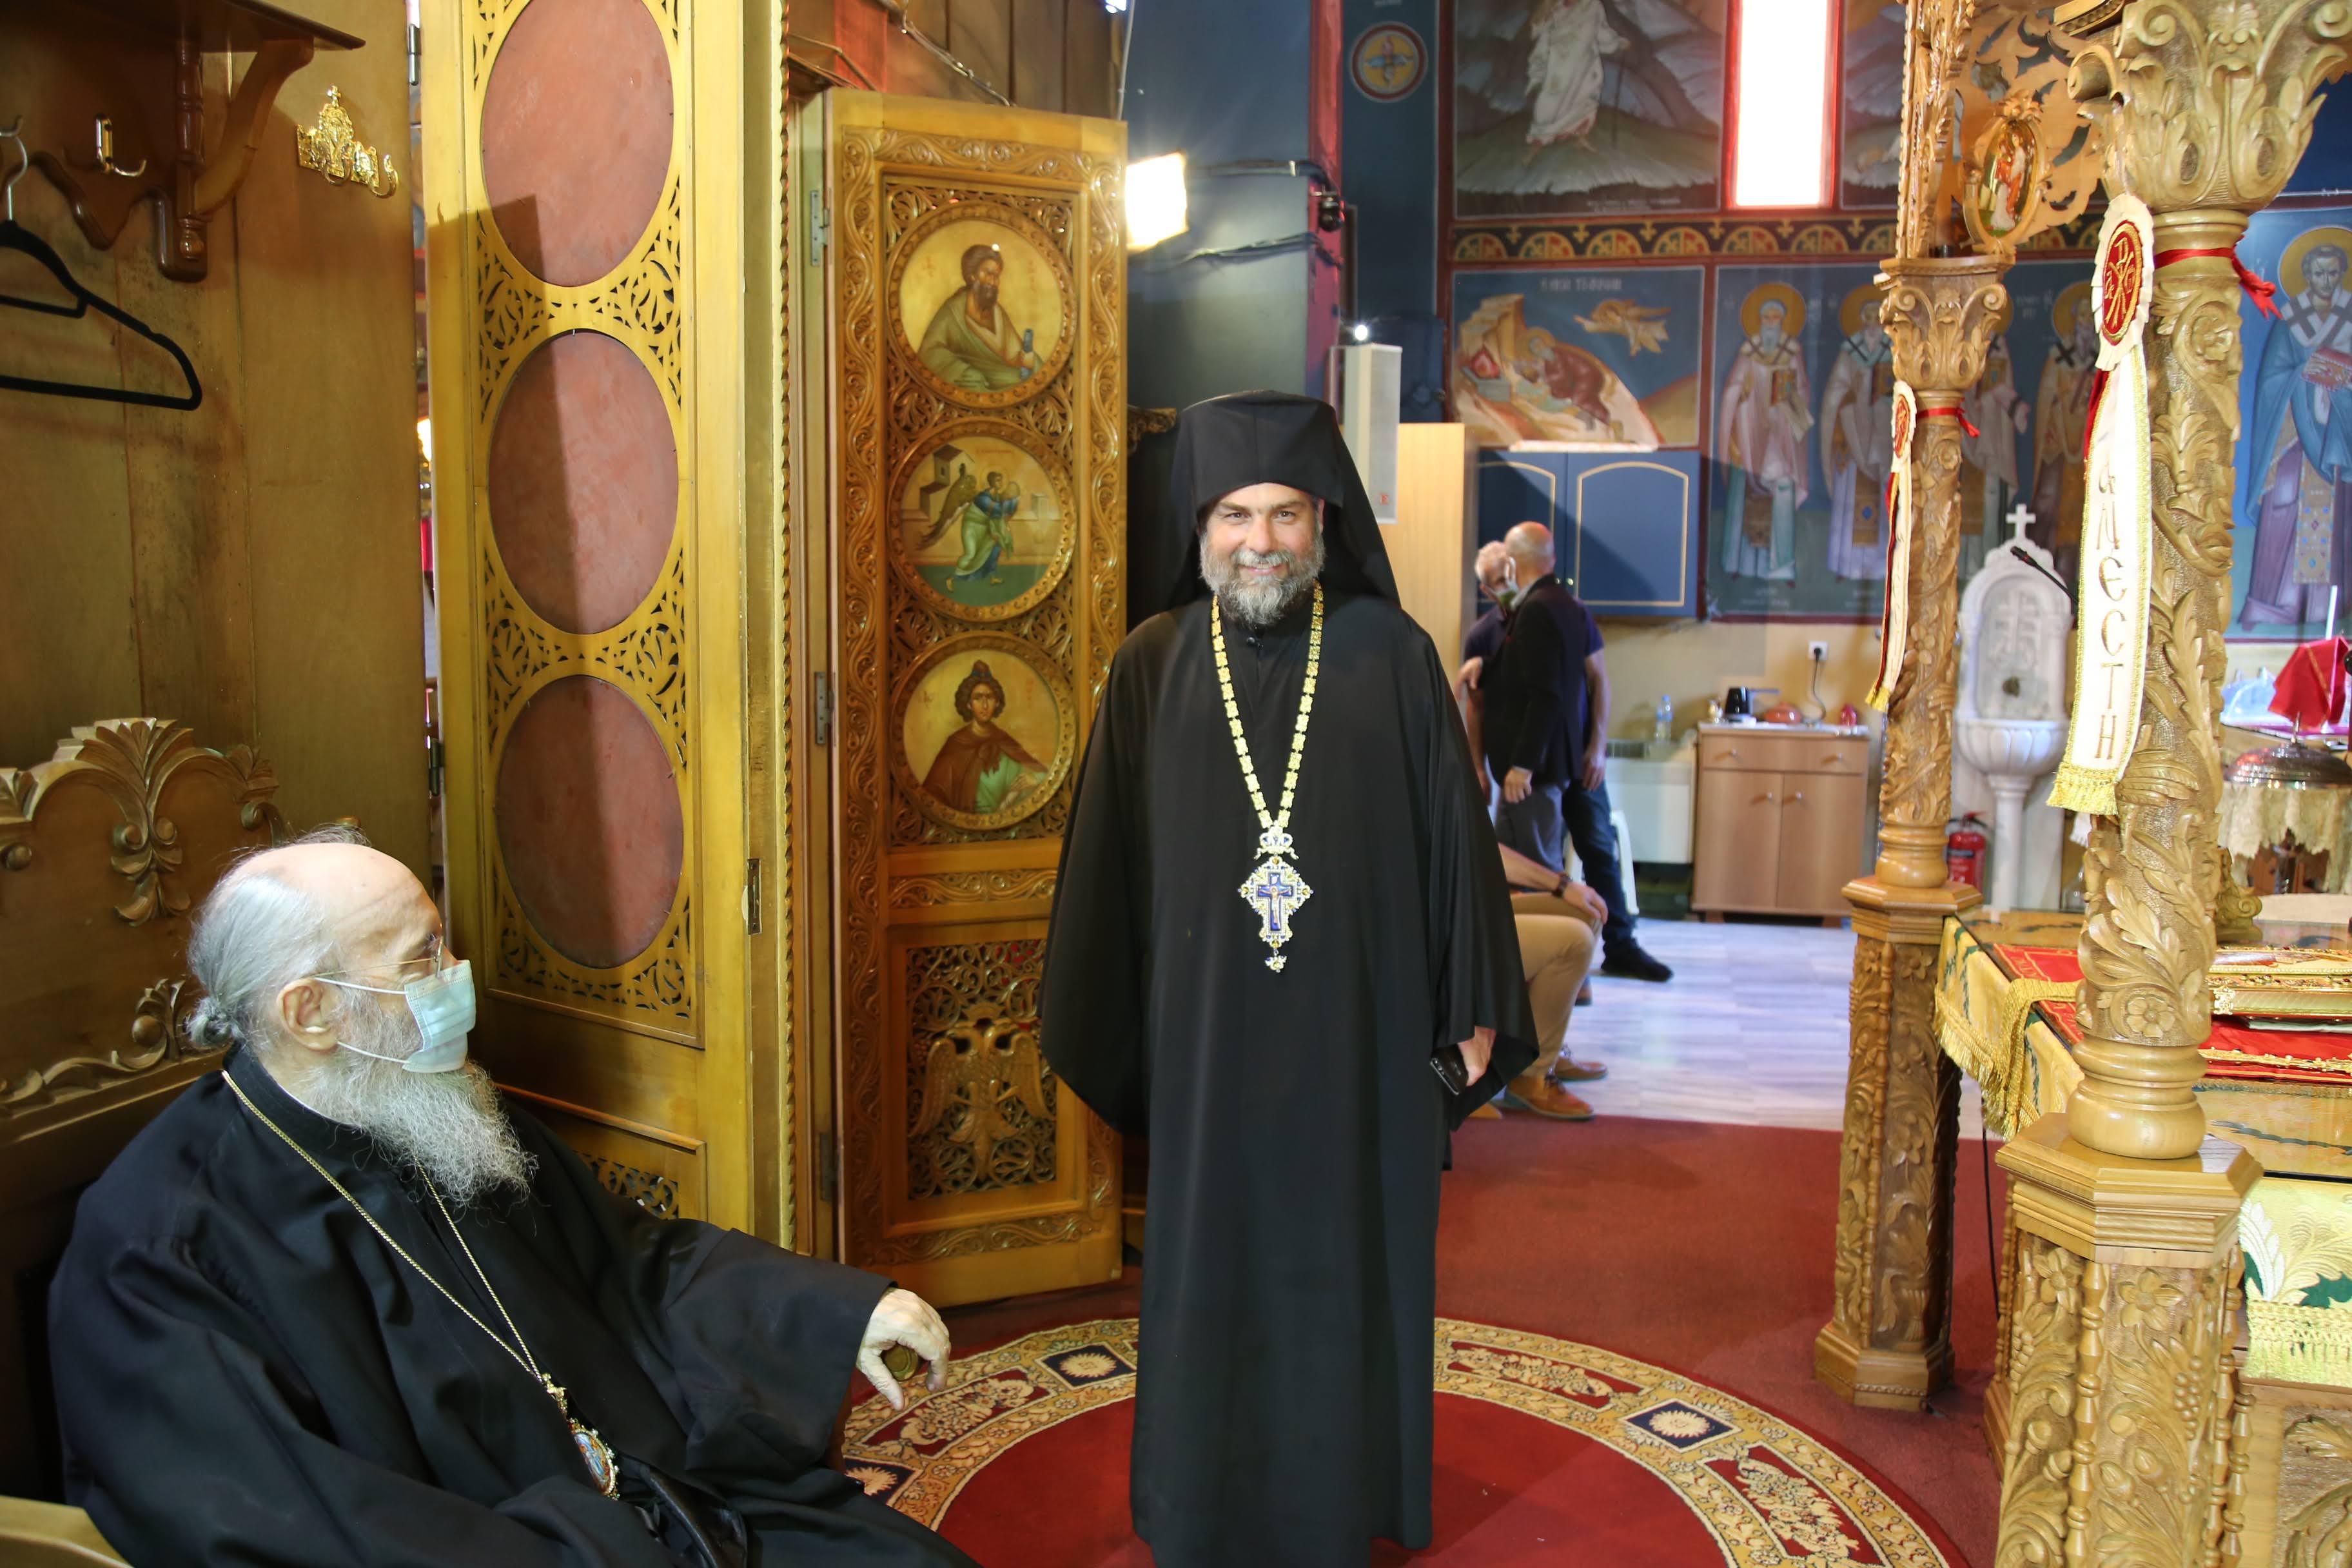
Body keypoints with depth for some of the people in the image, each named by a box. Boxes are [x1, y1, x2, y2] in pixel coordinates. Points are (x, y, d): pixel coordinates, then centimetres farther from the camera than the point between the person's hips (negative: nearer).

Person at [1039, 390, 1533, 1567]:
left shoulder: (1391, 655, -2)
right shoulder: (1154, 667, 1)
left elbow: (1455, 832, 0)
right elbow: (1108, 860, 4)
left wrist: (1478, 1010, 0)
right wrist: (1097, 1028, 6)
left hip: (1361, 1034, -1)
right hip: (1207, 1036, 1)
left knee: (1347, 1268, 12)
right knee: (1211, 1273, 12)